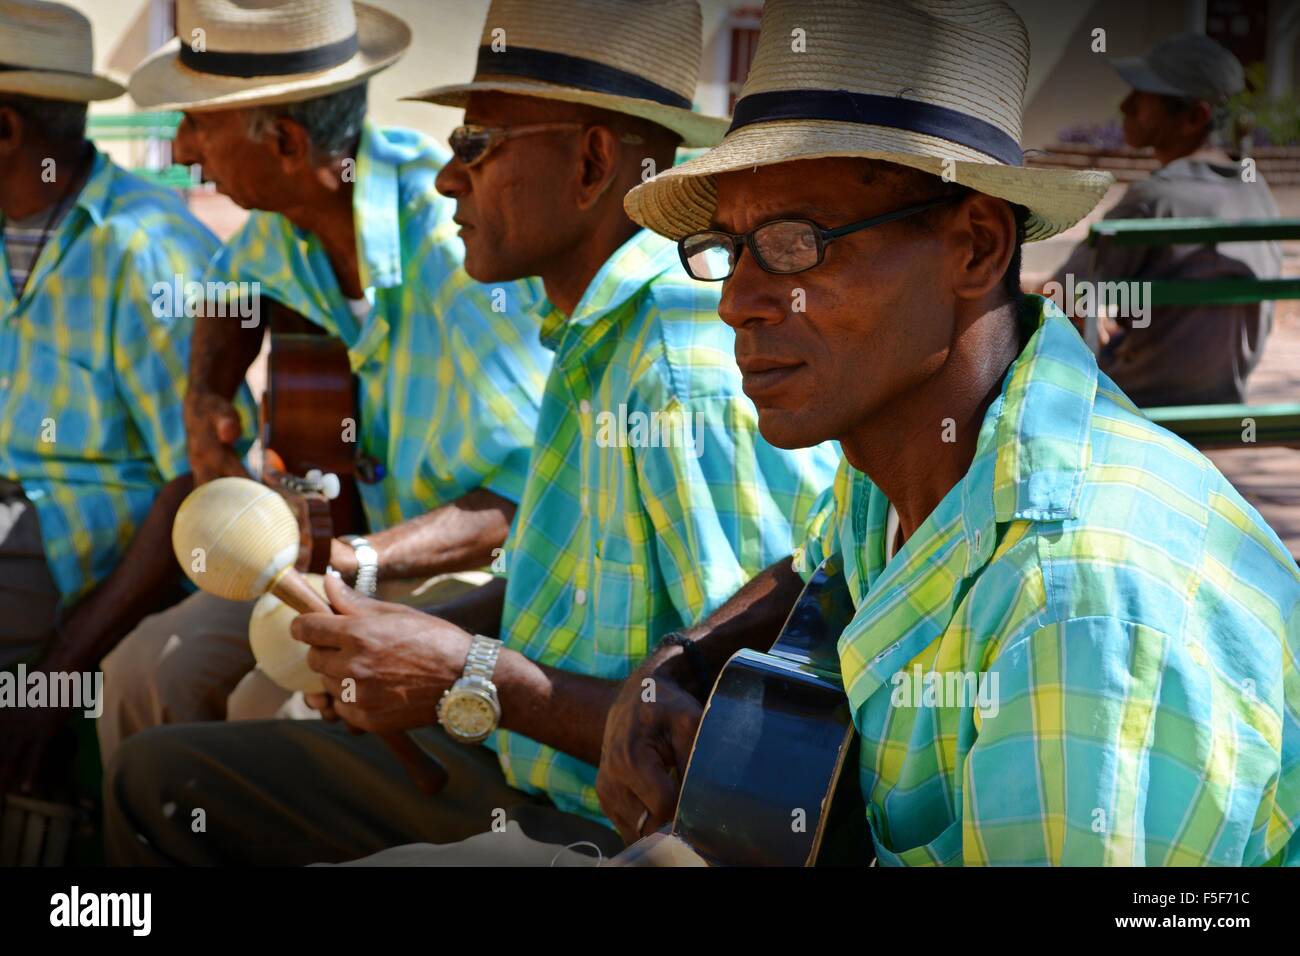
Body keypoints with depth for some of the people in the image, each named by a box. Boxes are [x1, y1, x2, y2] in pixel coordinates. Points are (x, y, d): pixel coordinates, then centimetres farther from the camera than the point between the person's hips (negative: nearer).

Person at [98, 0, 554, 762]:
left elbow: (533, 497, -29)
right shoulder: (291, 219, -2)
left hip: (493, 565, -8)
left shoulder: (451, 240, -27)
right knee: (146, 671, -10)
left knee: (275, 704, -29)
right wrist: (206, 399, 6)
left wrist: (363, 561, -39)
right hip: (375, 535, 8)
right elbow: (239, 277, 25)